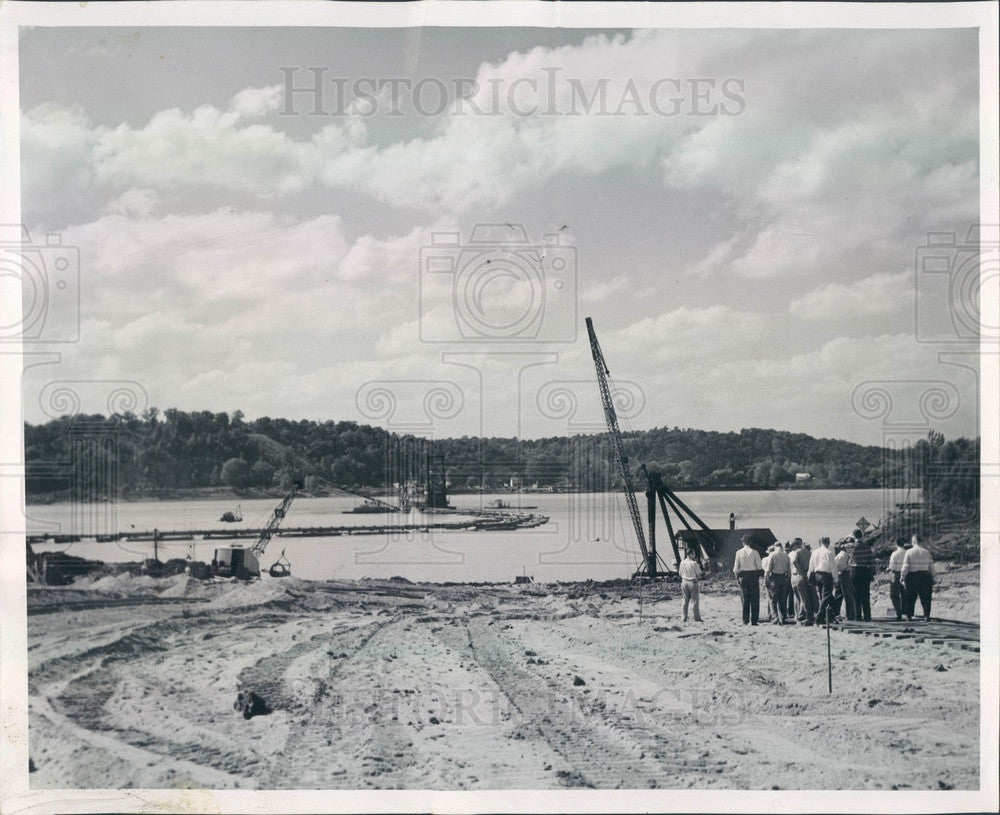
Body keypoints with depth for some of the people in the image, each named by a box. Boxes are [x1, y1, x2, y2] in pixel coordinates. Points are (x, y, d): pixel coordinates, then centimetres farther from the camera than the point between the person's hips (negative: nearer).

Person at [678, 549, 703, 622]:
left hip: (684, 582, 5)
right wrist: (698, 566, 6)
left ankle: (684, 618, 12)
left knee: (685, 601, 11)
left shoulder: (682, 563, 1)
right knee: (695, 601, 2)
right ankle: (697, 618, 3)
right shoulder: (694, 563, -15)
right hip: (693, 582, -5)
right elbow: (699, 574, -9)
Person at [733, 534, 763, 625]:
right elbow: (759, 566, -3)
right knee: (754, 599, 4)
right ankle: (753, 620, 0)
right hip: (753, 575, -1)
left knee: (745, 599, 7)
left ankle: (745, 620, 4)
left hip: (743, 576, 1)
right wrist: (758, 576, 10)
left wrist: (737, 578, 9)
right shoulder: (754, 552, -3)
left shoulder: (739, 552, 0)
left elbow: (736, 567, 1)